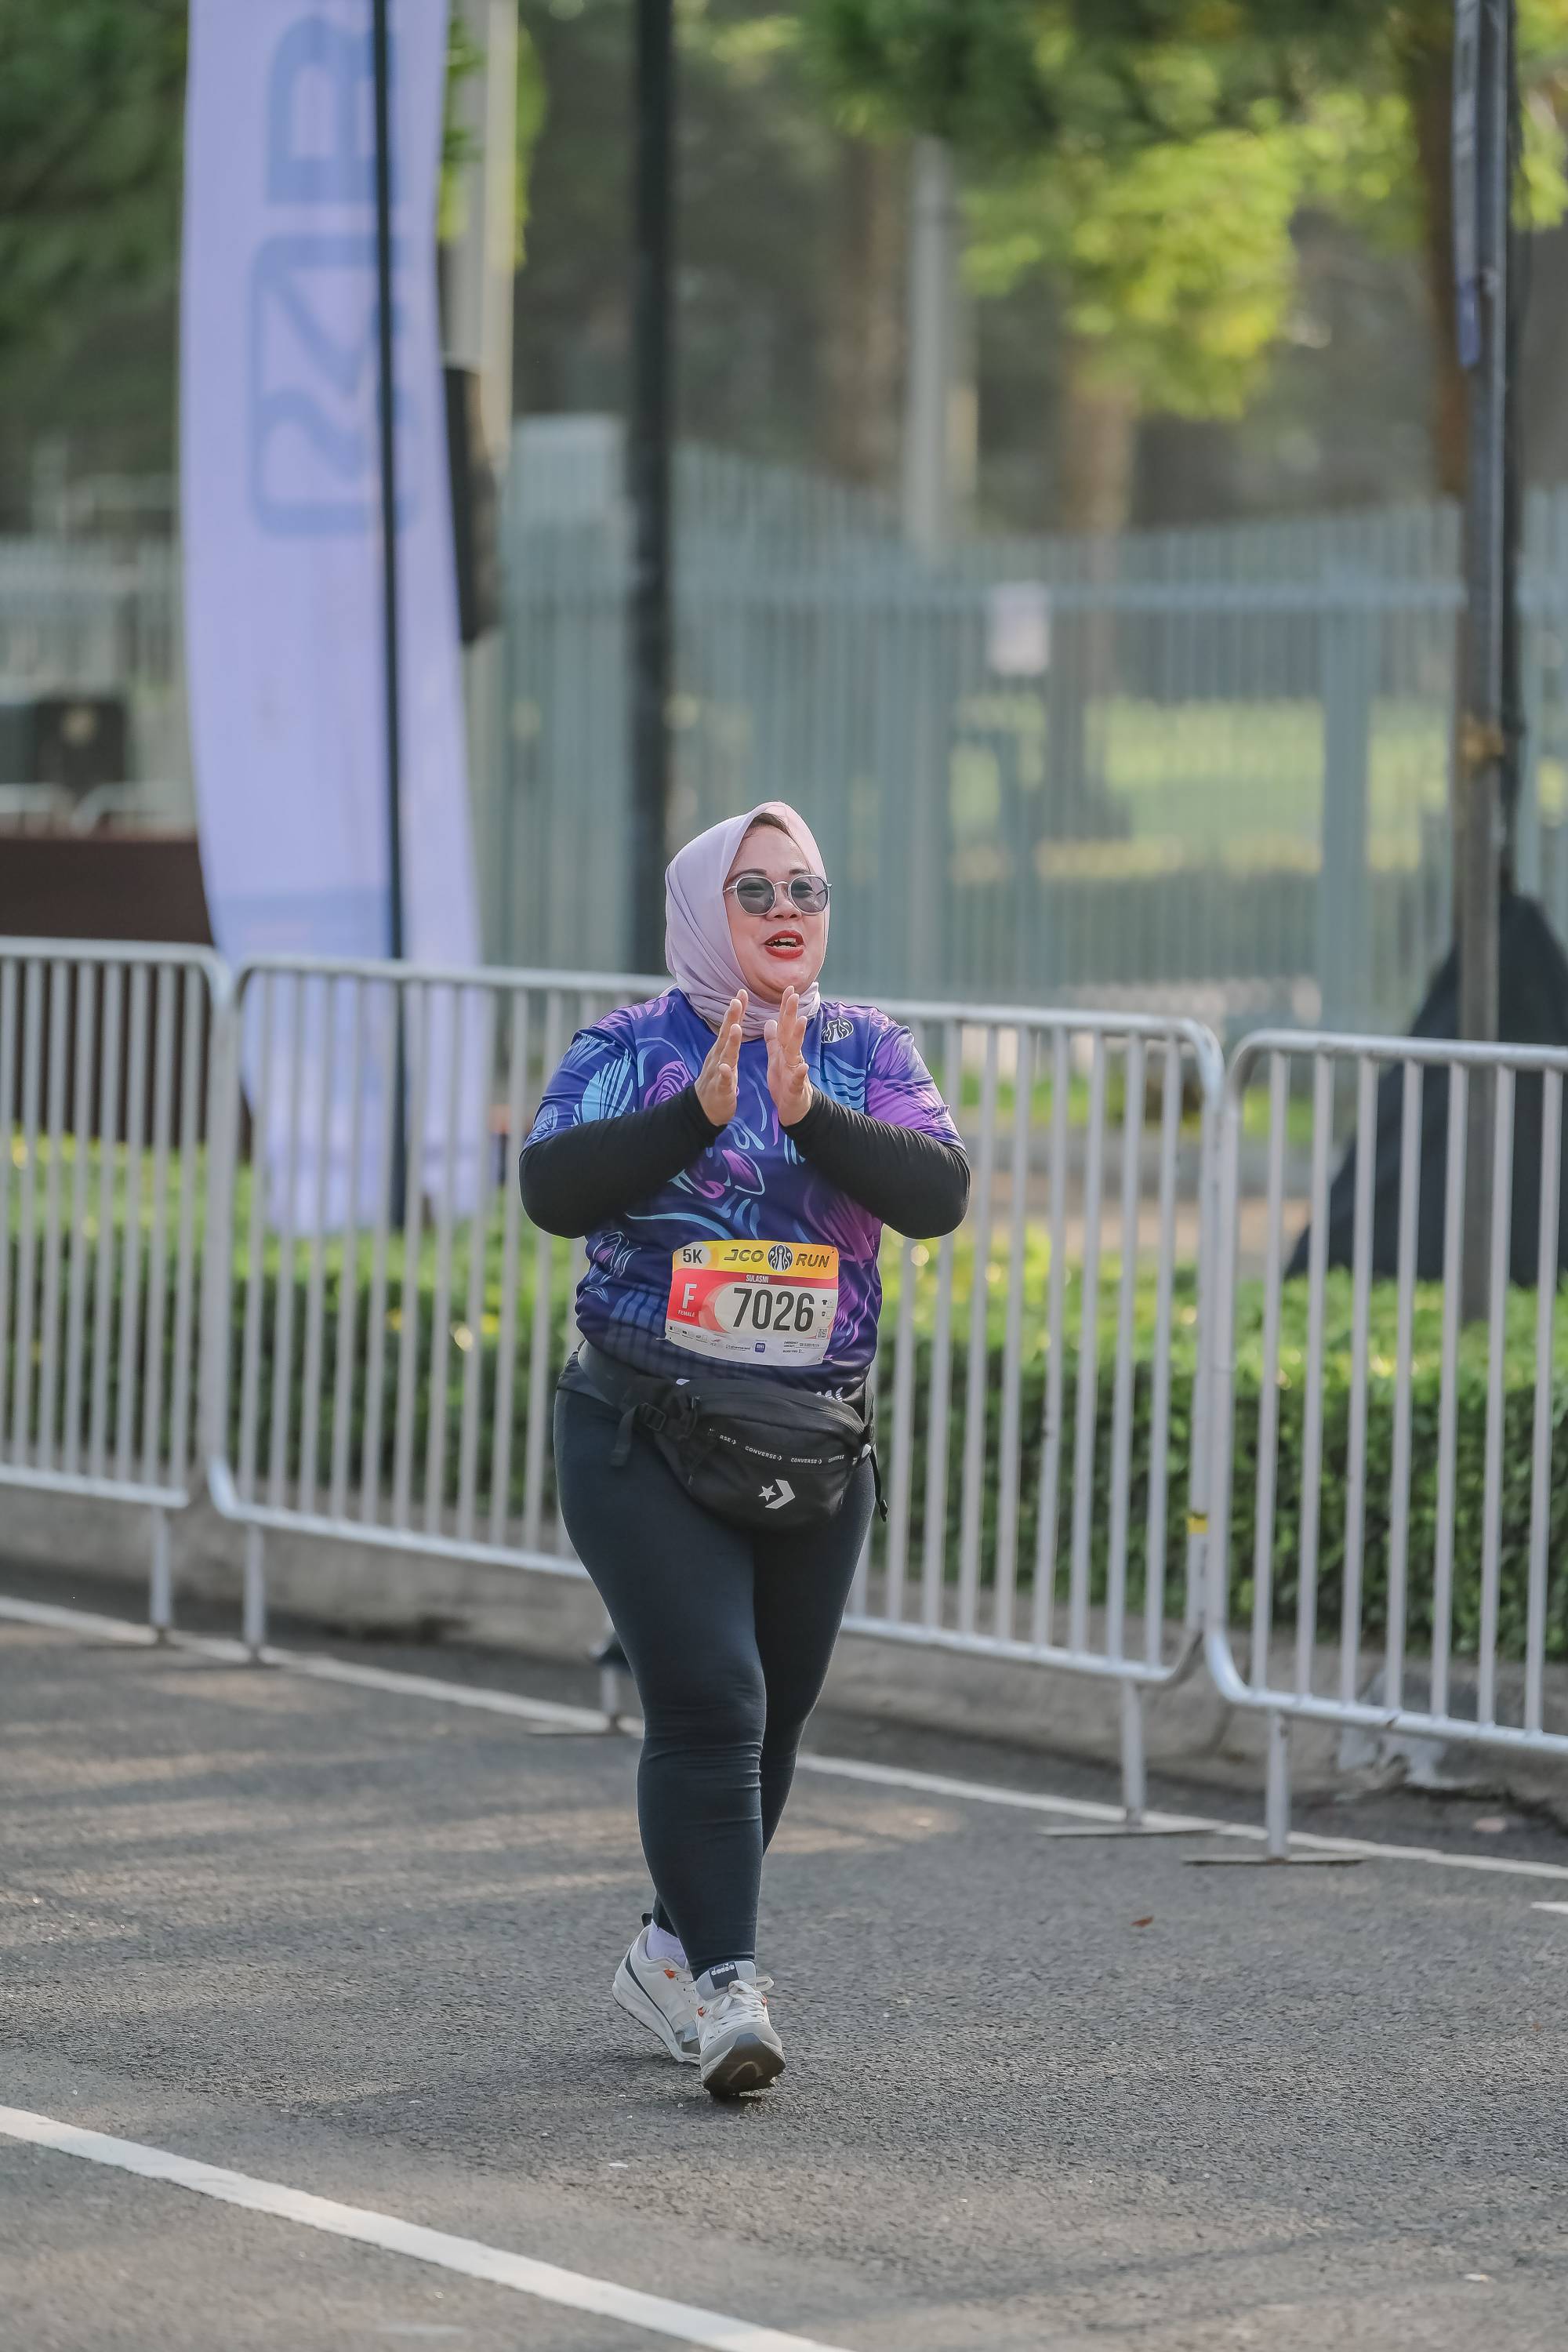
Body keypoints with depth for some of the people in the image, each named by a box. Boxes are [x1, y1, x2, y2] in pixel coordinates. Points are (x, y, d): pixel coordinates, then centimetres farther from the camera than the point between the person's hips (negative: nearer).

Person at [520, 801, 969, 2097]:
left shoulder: (869, 1051, 7)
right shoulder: (631, 1049, 0)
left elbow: (939, 1193, -8)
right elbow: (553, 1187, -15)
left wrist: (809, 1113, -22)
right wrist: (697, 1113, -24)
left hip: (815, 1446, 4)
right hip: (646, 1438, -4)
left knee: (774, 1713, 11)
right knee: (709, 1701, -16)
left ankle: (673, 1948, 30)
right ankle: (727, 1989, -19)